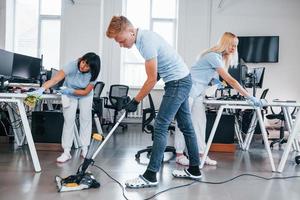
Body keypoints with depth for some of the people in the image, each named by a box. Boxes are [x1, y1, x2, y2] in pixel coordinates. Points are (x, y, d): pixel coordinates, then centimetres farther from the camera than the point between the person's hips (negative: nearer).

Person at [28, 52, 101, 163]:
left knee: (85, 119, 0)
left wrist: (70, 91, -29)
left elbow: (85, 92, -21)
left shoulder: (92, 74, -27)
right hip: (69, 95, -1)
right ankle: (66, 152, -4)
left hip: (85, 95, 1)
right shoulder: (72, 65, -33)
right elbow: (55, 79, -40)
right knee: (68, 120, -6)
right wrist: (41, 89, -52)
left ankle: (85, 149, 12)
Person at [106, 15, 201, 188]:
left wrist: (135, 101, -12)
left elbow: (152, 80, -21)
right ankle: (194, 169, 23)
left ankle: (150, 176, -4)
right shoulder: (143, 36, 6)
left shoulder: (147, 42, -24)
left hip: (178, 82, -10)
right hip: (183, 80, 10)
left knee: (161, 127, -10)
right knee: (186, 126, 13)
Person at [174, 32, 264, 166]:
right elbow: (230, 80, -27)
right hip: (189, 88, -9)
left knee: (200, 121, 3)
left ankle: (201, 155, 5)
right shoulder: (214, 56, -22)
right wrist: (250, 97, -27)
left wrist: (213, 80, -4)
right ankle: (179, 155, 3)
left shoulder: (220, 56, 8)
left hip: (199, 91, 9)